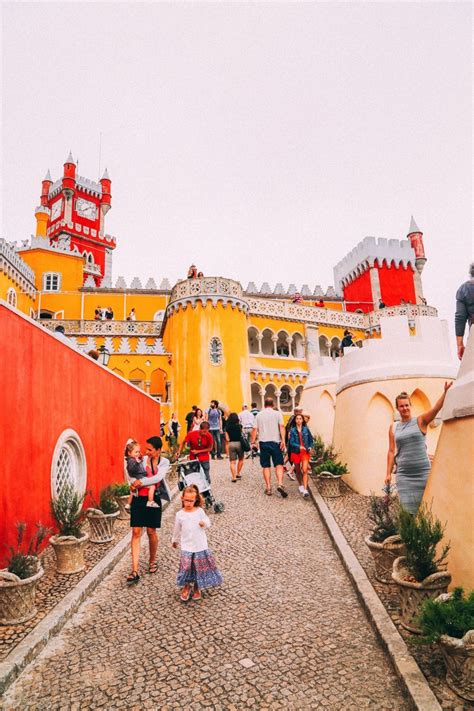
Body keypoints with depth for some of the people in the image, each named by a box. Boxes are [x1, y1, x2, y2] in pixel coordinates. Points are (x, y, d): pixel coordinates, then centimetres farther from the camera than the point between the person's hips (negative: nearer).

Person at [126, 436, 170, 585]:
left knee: (151, 532, 9)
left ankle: (152, 561, 34)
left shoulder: (164, 462, -1)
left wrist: (141, 482, -17)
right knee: (136, 532, -3)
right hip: (139, 498, 1)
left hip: (153, 499, -1)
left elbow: (158, 478, -16)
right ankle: (135, 571, 0)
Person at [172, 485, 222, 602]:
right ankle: (186, 587, 26)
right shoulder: (180, 514, -5)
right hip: (186, 547, -1)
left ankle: (197, 588, 33)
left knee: (200, 568, 10)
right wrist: (174, 540, 20)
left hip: (201, 546, 1)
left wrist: (204, 523, -19)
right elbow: (177, 529, 9)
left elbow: (208, 522, 3)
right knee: (186, 568, 0)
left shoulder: (199, 511, -6)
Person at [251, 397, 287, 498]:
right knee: (279, 464, 2)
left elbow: (255, 429, 3)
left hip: (263, 442, 2)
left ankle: (268, 487, 9)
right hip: (275, 442, -2)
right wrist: (283, 440, -13)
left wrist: (253, 442, 8)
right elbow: (281, 427, -9)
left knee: (266, 466, 8)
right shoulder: (277, 413, 3)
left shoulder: (259, 415, 8)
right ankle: (280, 484, -16)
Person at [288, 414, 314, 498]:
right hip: (296, 452, 0)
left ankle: (305, 490, -16)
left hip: (305, 452, 0)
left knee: (305, 471, -14)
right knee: (298, 471, 14)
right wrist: (299, 446, -24)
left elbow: (311, 439, 14)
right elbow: (291, 442, -9)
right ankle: (301, 486, 37)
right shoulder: (292, 430, -3)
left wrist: (310, 447, -1)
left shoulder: (306, 429, 2)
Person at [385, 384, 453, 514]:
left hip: (423, 472, -1)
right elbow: (391, 452, 9)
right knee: (407, 508, 1)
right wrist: (388, 473, 5)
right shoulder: (393, 428, 6)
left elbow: (436, 408, -18)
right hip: (403, 475, 1)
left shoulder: (420, 421, 0)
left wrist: (445, 392, -34)